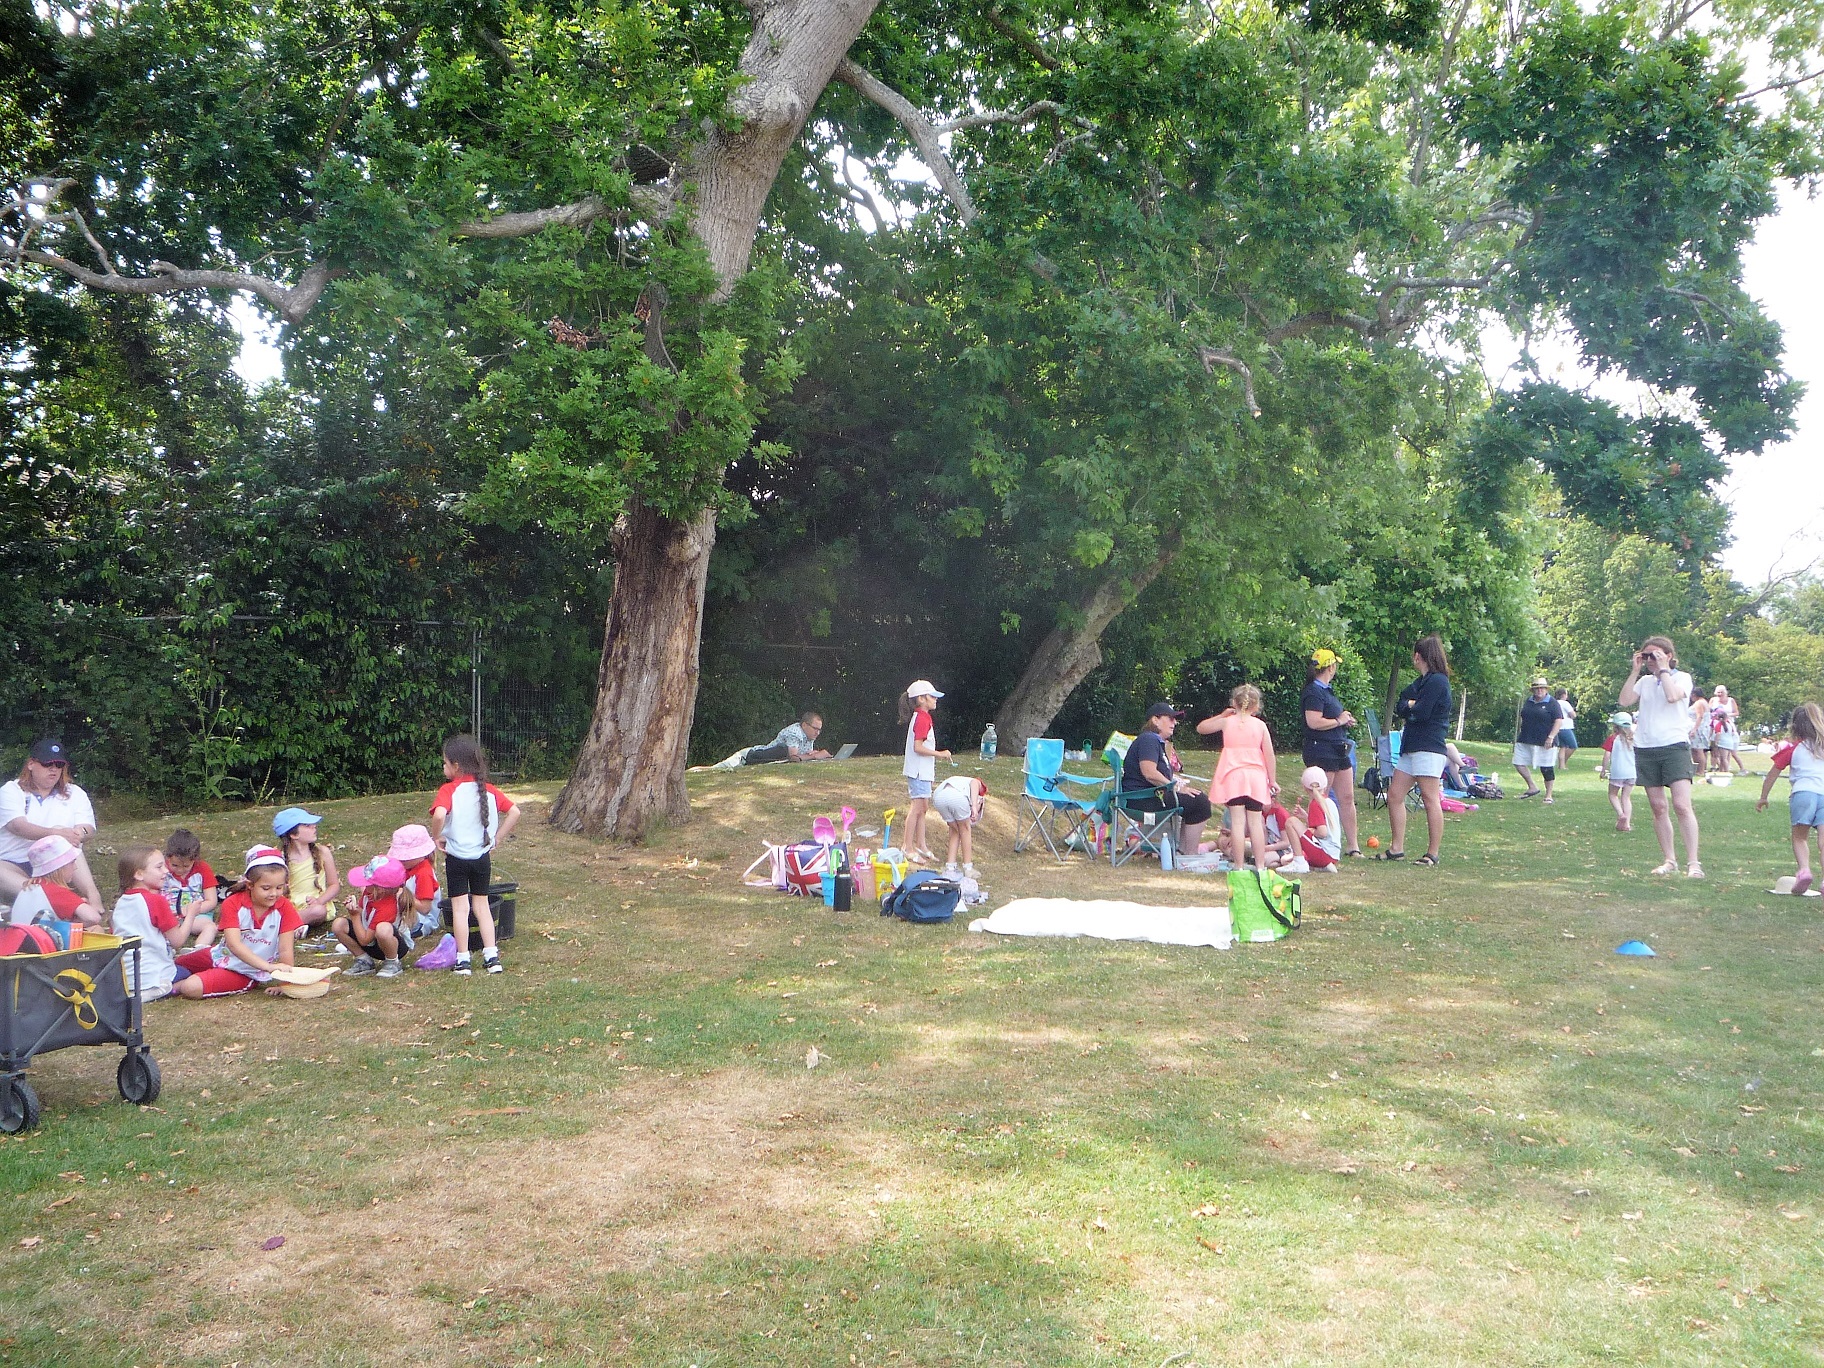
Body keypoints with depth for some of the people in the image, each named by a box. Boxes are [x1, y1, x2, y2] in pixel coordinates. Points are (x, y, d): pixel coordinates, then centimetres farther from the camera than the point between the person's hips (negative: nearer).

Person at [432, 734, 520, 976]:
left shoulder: (449, 790, -13)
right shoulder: (488, 789, 1)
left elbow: (439, 815, -32)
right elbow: (514, 812, -1)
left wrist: (437, 837, -15)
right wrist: (497, 839, 5)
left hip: (457, 857, -4)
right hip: (483, 856, 4)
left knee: (460, 908, 4)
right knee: (482, 905, 14)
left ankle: (463, 960, 8)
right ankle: (491, 956, 11)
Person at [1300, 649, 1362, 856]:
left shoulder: (1325, 691, 17)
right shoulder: (1313, 692, -14)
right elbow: (1314, 722, -25)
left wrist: (1345, 719, 12)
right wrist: (1339, 721, -13)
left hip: (1339, 751, 10)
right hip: (1321, 751, -10)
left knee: (1347, 798, 9)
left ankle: (1352, 845, 14)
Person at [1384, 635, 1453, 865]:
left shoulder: (1437, 681, -11)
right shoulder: (1423, 681, 20)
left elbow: (1421, 712, -20)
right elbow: (1398, 708, 13)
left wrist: (1408, 705, -1)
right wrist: (1413, 705, -7)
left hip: (1429, 749, -11)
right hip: (1411, 747, 11)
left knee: (1431, 800, -6)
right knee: (1394, 795, 9)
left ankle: (1432, 854, -2)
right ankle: (1397, 848, 13)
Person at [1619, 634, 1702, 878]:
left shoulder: (1681, 677, 2)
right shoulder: (1645, 681, 15)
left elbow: (1673, 696, -19)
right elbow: (1624, 701, 1)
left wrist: (1663, 669, -9)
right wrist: (1635, 671, 2)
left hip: (1674, 746, -5)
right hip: (1645, 748, 5)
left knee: (1682, 806, -13)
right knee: (1658, 808, 6)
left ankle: (1693, 863, -12)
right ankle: (1669, 861, 13)